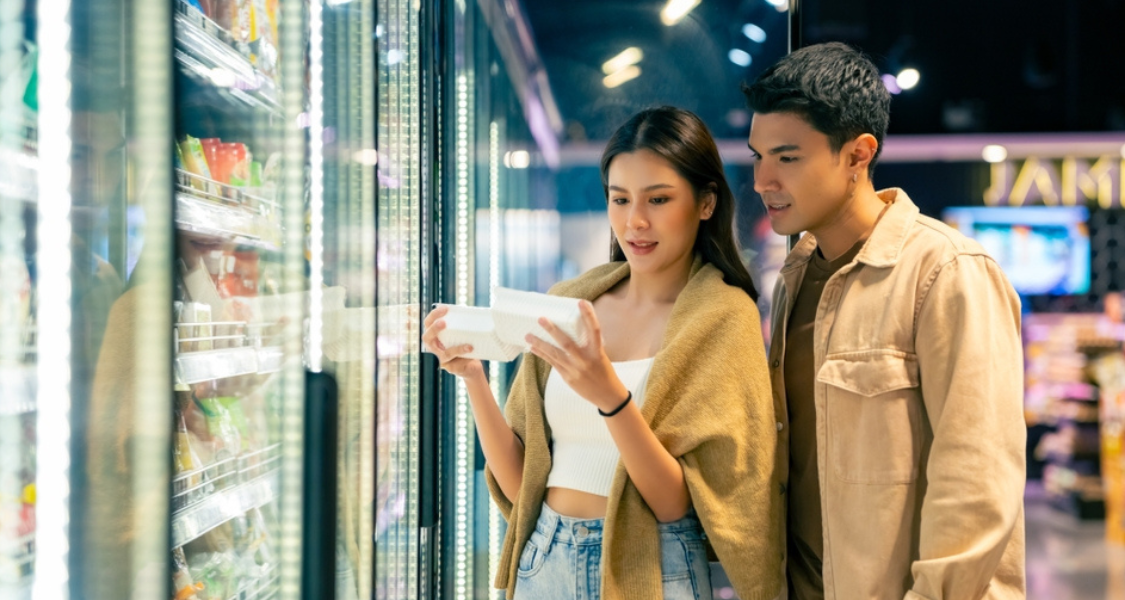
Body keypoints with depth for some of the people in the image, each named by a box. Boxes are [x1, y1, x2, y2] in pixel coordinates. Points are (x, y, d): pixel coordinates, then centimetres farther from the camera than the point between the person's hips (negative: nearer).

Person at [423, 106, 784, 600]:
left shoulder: (723, 317, -9)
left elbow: (675, 501, -14)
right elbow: (518, 482, 2)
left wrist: (611, 397, -28)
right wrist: (472, 376, -11)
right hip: (542, 559, 4)